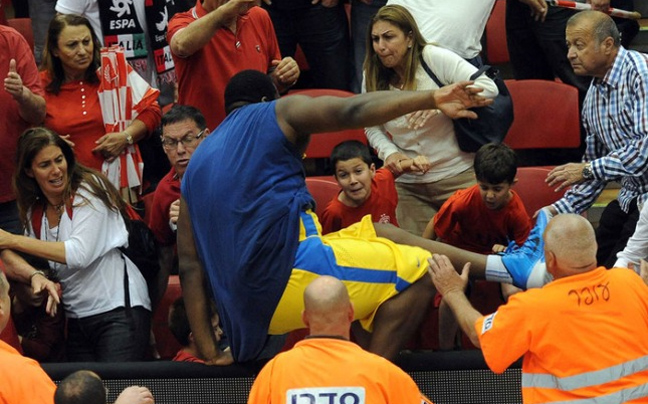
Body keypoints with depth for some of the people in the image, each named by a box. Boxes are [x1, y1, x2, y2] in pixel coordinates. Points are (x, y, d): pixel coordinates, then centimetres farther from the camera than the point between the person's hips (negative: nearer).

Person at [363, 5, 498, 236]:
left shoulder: (435, 59, -15)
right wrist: (388, 152, -11)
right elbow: (372, 128, 11)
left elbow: (488, 87, -21)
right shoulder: (372, 78, 0)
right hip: (410, 186, 4)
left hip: (457, 176, -4)